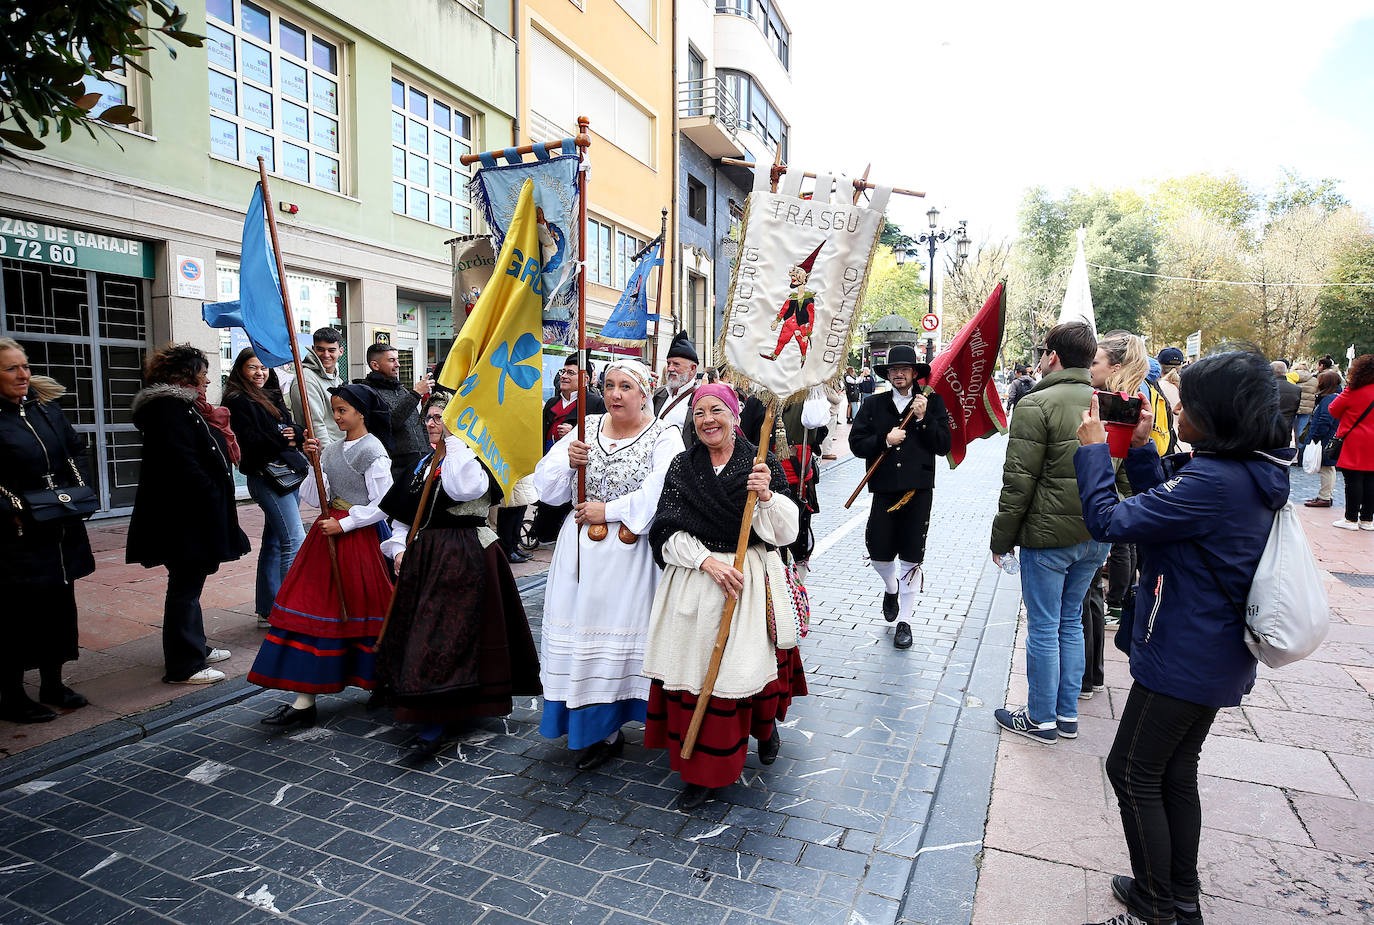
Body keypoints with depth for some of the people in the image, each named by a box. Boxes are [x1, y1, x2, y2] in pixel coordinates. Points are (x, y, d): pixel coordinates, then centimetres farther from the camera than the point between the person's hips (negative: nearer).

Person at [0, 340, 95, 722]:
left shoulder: (46, 406, 8)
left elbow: (76, 449, 19)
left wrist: (78, 489, 7)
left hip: (62, 531, 6)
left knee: (60, 604, 12)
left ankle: (52, 684, 27)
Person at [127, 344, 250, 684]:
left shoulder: (183, 405, 17)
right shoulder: (169, 408, -16)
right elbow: (183, 464, -24)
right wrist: (213, 497, -20)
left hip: (192, 514, 11)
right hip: (184, 517, -11)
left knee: (189, 582, 19)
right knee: (186, 585, -4)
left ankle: (195, 647, 33)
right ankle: (183, 665, 5)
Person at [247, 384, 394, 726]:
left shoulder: (373, 451, -11)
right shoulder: (332, 449, 11)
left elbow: (382, 505, -14)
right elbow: (315, 498, 7)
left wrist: (344, 524, -16)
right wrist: (315, 463, -5)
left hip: (356, 537, -7)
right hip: (327, 532, 8)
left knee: (359, 607, 1)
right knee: (311, 604, 5)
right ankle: (304, 701, 13)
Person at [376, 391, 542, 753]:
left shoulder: (474, 458, -8)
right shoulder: (425, 463, 16)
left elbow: (464, 489, -31)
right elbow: (404, 512, 21)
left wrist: (454, 439, -22)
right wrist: (400, 547, 6)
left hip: (464, 557, -8)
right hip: (424, 557, 8)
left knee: (448, 634, -8)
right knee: (422, 630, 12)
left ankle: (435, 723, -3)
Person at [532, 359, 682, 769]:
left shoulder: (664, 437, -3)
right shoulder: (586, 428, 10)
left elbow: (657, 496, -18)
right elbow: (547, 488, 7)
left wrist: (607, 510, -15)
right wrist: (567, 461, -11)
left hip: (631, 554, -4)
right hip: (581, 551, 4)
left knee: (622, 631, 2)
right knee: (582, 632, 8)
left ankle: (607, 729, 20)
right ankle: (600, 729, 26)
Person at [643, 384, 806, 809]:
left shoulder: (762, 464, -1)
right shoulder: (681, 466, 4)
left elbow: (784, 532, -4)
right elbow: (669, 531, -2)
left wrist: (766, 495, -21)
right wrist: (707, 561, -15)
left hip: (748, 582, -1)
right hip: (692, 581, 2)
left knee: (746, 665, 3)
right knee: (691, 667, 3)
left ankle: (765, 725, 40)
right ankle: (703, 773, 20)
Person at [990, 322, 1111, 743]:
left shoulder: (1037, 404, -15)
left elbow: (1018, 482, -16)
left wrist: (1002, 538, -6)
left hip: (1049, 537, -7)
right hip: (1096, 536, 7)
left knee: (1044, 628, 5)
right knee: (1071, 621, 18)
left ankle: (1041, 719, 19)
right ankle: (1068, 714, 29)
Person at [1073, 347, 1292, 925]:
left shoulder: (1213, 481, -28)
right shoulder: (1256, 473, 4)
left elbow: (1110, 521, -27)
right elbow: (1166, 505, 13)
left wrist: (1093, 448, -15)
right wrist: (1140, 448, 4)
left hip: (1182, 660, -9)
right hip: (1218, 657, 10)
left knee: (1132, 773, 6)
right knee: (1176, 772, 21)